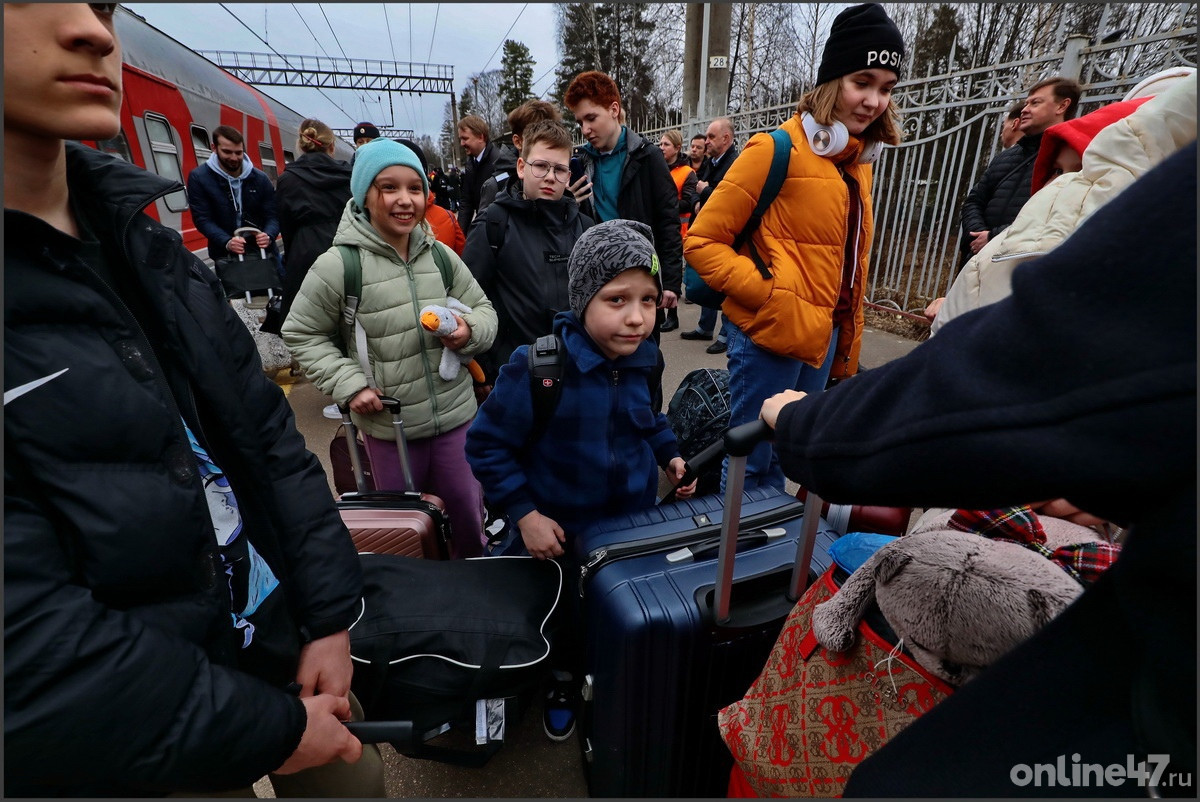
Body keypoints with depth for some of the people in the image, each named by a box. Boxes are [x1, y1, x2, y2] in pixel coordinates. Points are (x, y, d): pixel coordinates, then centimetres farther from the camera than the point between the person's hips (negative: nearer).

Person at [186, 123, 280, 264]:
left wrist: (268, 236, -27)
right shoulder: (198, 178, -4)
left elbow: (272, 215, -2)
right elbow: (203, 219, -9)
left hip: (262, 252, 2)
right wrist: (227, 242, -29)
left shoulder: (260, 179, 1)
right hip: (225, 255, -1)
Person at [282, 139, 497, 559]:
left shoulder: (440, 255, -1)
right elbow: (301, 334, -2)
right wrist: (349, 384, -13)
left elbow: (483, 309, 9)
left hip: (455, 415, 3)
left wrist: (471, 330, -14)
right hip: (388, 426, -2)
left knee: (468, 513, 17)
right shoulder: (337, 265, -11)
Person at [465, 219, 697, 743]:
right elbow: (486, 445, -18)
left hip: (638, 520, 4)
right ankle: (563, 683, 54)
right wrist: (524, 513, -20)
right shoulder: (538, 367, -28)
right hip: (560, 532, -4)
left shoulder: (643, 358, -10)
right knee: (565, 618, 21)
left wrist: (669, 453, -1)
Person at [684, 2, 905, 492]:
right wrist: (767, 294, -18)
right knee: (750, 464, 5)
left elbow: (851, 261, 17)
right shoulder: (778, 149, -9)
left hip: (823, 337, 7)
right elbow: (703, 241, -11)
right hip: (770, 335, -7)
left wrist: (847, 349, 15)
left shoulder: (857, 161, 12)